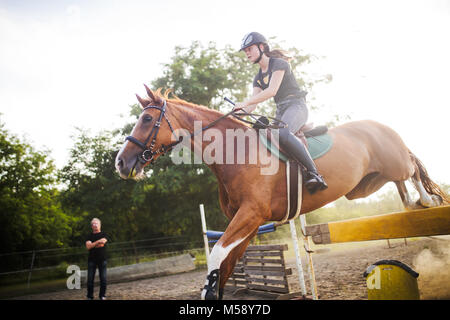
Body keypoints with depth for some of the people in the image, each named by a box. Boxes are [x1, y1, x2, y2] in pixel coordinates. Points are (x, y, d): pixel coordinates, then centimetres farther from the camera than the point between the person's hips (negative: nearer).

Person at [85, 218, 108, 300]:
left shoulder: (103, 234, 8)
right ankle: (90, 296, 10)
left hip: (102, 259, -1)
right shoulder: (90, 236, 10)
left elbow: (103, 242, -12)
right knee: (90, 279, -1)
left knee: (103, 279, -1)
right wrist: (98, 242, -10)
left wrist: (92, 244, -4)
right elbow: (88, 246, -5)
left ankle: (102, 296, 10)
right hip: (92, 260, 1)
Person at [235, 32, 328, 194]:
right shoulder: (258, 77, 21)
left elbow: (272, 91, -18)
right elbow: (252, 105, 14)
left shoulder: (279, 63, -3)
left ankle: (313, 173, -38)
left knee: (283, 133, -38)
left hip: (296, 106, -8)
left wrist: (244, 103, -22)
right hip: (280, 111, 9)